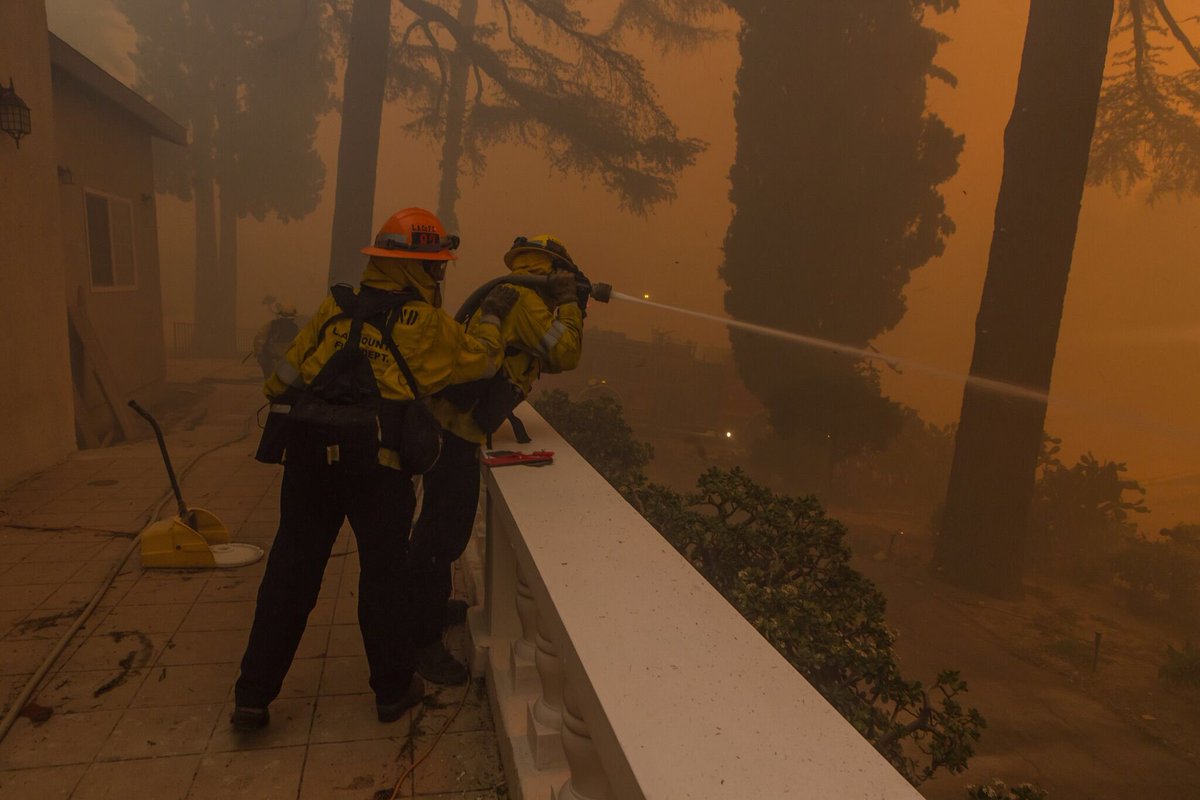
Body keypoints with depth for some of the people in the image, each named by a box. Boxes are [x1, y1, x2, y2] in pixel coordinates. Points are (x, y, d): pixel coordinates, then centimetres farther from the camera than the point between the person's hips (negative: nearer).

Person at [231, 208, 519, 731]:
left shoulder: (335, 307, 12)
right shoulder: (425, 323, 0)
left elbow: (289, 371, 13)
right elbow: (479, 359, 11)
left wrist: (289, 421, 22)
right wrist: (491, 315, 26)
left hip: (308, 452, 4)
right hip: (376, 459, -4)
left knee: (291, 570, 13)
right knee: (383, 571, 11)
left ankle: (252, 697, 22)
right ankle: (393, 689, 25)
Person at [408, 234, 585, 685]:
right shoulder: (524, 299, -9)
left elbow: (545, 358, 24)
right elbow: (565, 355, -11)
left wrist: (567, 307, 17)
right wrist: (569, 305, 1)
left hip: (444, 422, 11)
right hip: (455, 429, -11)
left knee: (441, 523, 24)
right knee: (446, 532, -4)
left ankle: (428, 607, 42)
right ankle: (423, 640, 6)